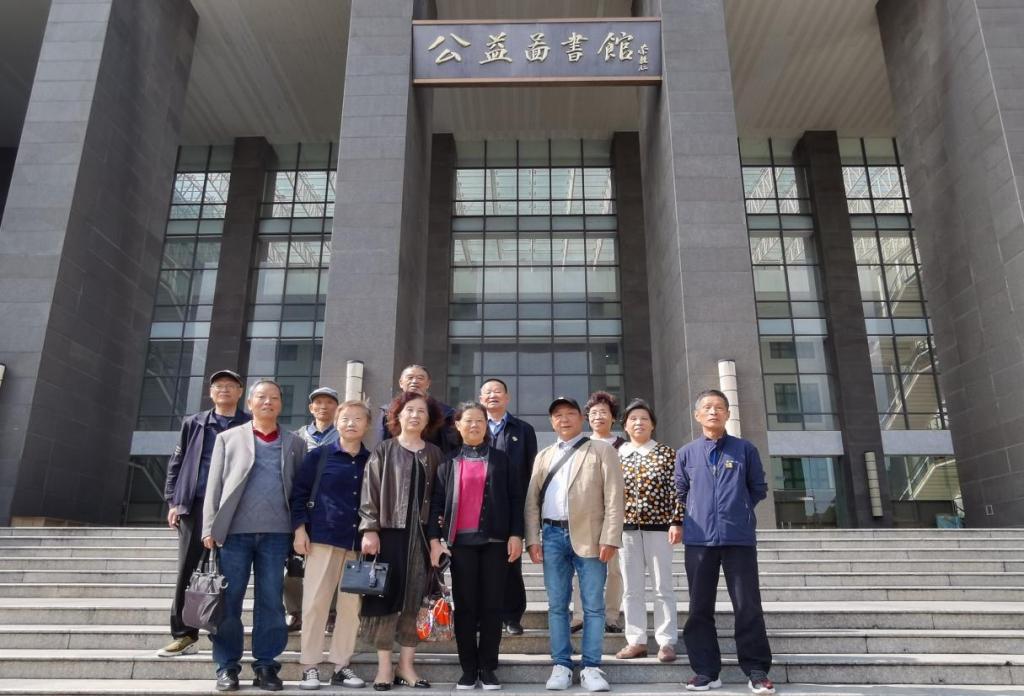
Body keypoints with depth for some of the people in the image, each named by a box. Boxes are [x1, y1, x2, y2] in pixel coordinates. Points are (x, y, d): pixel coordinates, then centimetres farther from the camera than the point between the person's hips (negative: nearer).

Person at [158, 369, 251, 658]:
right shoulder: (193, 424, 14)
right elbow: (176, 463, 14)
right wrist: (173, 501, 4)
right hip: (195, 506, 3)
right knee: (187, 572, 5)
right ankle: (184, 635, 15)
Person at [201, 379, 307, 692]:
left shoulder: (294, 443, 12)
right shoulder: (228, 437, 10)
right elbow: (214, 484, 6)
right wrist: (210, 527, -2)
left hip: (276, 531, 1)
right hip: (234, 529, 0)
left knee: (270, 601, 4)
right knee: (229, 600, 4)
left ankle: (266, 664, 13)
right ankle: (227, 666, 15)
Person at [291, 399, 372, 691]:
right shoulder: (318, 455, 2)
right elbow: (299, 492, 2)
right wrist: (299, 528, -6)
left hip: (359, 542, 2)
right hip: (323, 538, -2)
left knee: (352, 605, 6)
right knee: (315, 603, 2)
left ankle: (341, 665, 18)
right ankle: (309, 666, 13)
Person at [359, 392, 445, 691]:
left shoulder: (434, 453, 10)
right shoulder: (383, 451, 5)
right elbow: (370, 491, -1)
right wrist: (369, 529, -10)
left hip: (421, 534, 2)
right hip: (389, 531, -2)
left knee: (416, 598, 4)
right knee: (386, 596, -1)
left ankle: (406, 665, 13)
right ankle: (384, 666, 9)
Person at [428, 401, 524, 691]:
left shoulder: (501, 460, 9)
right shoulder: (449, 462, 9)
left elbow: (515, 499, 5)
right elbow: (436, 502, 5)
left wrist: (515, 535, -4)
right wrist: (434, 539, -4)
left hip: (495, 540, 0)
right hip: (461, 541, 0)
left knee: (492, 604, 3)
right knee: (465, 605, 4)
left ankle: (488, 668, 12)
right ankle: (468, 668, 12)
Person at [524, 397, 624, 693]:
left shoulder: (602, 450, 4)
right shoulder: (544, 456, 16)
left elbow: (614, 498, -3)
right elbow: (532, 500, 12)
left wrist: (609, 538, -12)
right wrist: (533, 538, 2)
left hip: (589, 536, -3)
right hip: (553, 535, 3)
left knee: (593, 606, 2)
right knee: (557, 605, 7)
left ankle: (591, 667, 11)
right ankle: (561, 665, 15)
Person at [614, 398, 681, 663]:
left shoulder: (666, 453, 2)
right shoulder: (617, 455, 9)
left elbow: (677, 490, -2)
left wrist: (677, 522, -10)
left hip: (658, 527, -2)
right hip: (626, 529, 3)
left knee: (663, 587, 3)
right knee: (631, 589, 7)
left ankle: (666, 642, 11)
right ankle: (636, 641, 16)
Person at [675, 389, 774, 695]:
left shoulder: (745, 449, 4)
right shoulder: (686, 454, 8)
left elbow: (759, 489, 12)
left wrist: (738, 510, 11)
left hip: (740, 538, -1)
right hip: (699, 539, 2)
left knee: (748, 606, 2)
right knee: (700, 607, 6)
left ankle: (757, 671, 14)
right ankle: (706, 671, 15)